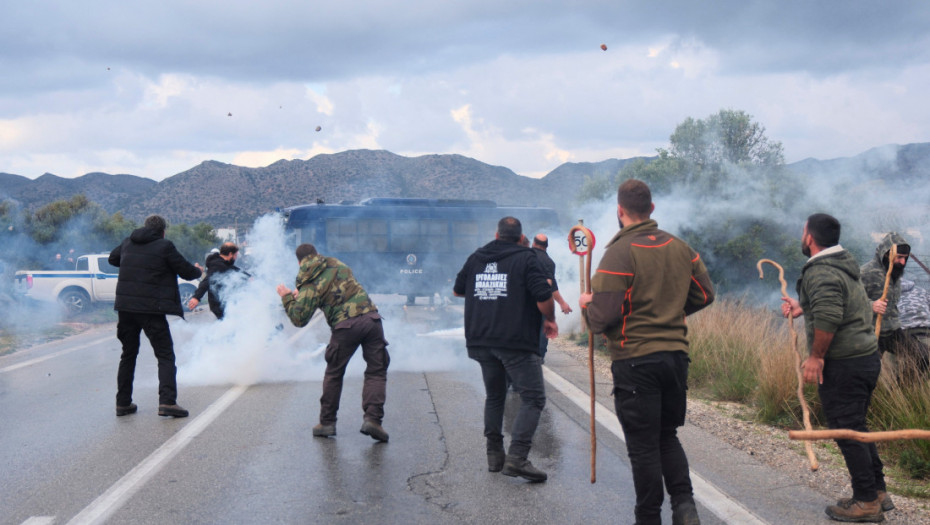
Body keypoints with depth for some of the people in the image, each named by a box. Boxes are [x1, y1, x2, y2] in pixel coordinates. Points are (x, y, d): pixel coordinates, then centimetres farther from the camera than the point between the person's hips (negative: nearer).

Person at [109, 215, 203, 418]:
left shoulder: (127, 242, 11)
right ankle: (167, 401, -13)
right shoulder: (165, 246, -6)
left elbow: (112, 258, 30)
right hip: (151, 308, -5)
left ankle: (123, 402, 20)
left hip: (125, 306, 6)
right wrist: (198, 271, 21)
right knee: (165, 355, -1)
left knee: (128, 354, 18)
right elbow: (187, 272, -1)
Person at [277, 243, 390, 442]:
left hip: (345, 326, -2)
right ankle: (372, 418, -10)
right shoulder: (335, 264, 16)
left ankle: (327, 422, 20)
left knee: (333, 374, 16)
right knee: (376, 371, 5)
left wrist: (287, 298, 14)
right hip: (371, 317, 3)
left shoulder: (309, 285, 2)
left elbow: (299, 319, -2)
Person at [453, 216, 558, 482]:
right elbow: (544, 297, -13)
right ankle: (517, 457, -15)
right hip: (517, 342, -6)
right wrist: (550, 321, 5)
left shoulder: (476, 258, 12)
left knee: (494, 396, 20)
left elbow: (457, 290, 23)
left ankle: (494, 455, 22)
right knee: (533, 398, -2)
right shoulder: (526, 258, -4)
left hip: (481, 341, 6)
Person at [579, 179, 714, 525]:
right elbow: (704, 295, 14)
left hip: (635, 360, -6)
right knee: (668, 436, 20)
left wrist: (586, 305, 2)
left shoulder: (619, 253, -15)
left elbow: (602, 318, -19)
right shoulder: (681, 248, 4)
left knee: (643, 445, 5)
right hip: (676, 354, 6)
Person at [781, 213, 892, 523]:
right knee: (857, 428, 19)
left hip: (843, 365, -10)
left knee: (847, 430, -2)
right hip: (867, 357, 10)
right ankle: (878, 492, 25)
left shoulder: (820, 272, -18)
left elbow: (828, 319, -28)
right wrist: (803, 307, 28)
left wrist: (815, 357, -20)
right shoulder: (845, 265, 15)